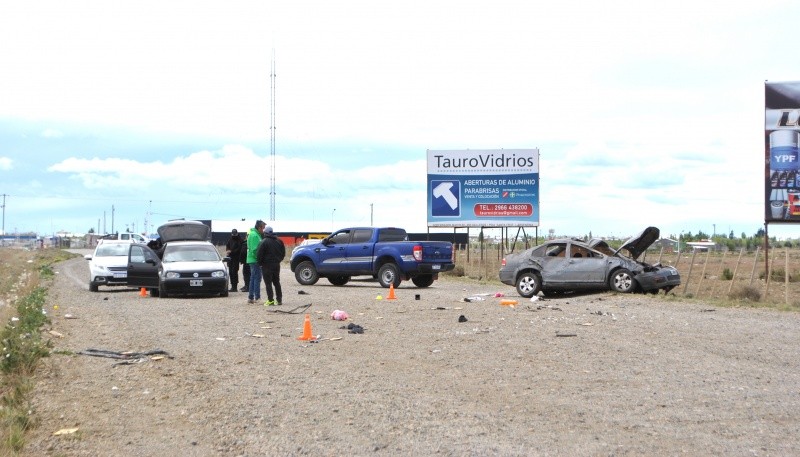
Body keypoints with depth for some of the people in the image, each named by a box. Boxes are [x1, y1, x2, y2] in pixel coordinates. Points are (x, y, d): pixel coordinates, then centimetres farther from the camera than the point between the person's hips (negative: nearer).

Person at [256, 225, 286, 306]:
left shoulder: (264, 242, -13)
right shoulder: (279, 241, 8)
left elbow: (259, 254, -15)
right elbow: (283, 253, 14)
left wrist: (260, 263, -1)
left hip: (267, 265, -6)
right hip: (276, 265, 6)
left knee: (268, 283, -3)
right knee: (277, 283, 14)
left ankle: (270, 300, -8)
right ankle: (279, 300, 14)